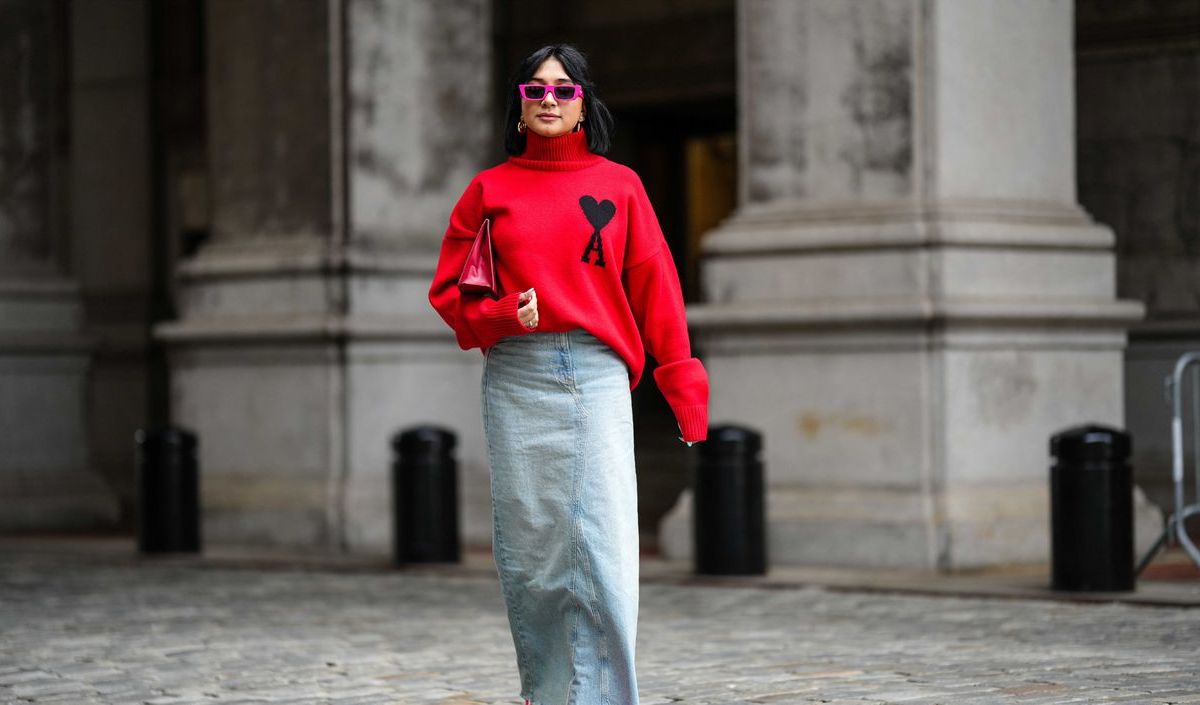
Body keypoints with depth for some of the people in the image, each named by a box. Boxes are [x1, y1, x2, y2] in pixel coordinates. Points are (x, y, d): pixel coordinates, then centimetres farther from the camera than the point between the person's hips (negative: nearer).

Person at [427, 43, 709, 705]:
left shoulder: (619, 184, 11)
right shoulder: (490, 189, 11)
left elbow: (654, 288, 7)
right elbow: (449, 291, 11)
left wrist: (683, 384, 0)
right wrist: (500, 315, -10)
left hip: (597, 377, -1)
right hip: (516, 379, 1)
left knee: (605, 552, -11)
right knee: (528, 550, 1)